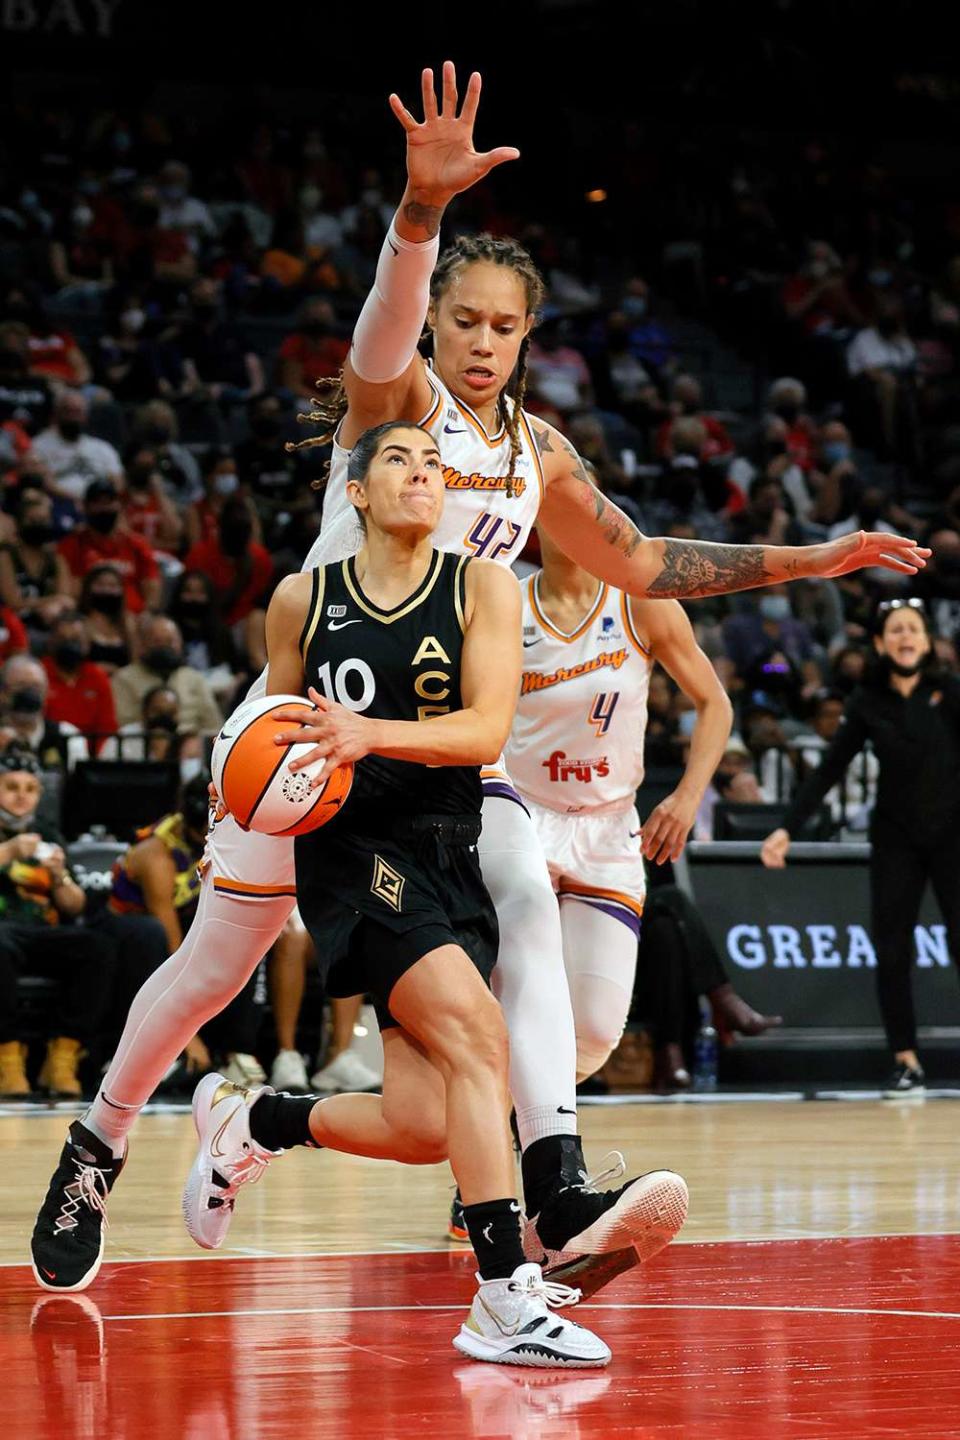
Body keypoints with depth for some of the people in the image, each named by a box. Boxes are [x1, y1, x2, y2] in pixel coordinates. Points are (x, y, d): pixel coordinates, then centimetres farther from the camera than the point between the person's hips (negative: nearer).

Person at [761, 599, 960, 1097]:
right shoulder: (867, 702, 1)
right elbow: (830, 768, 1)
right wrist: (787, 828, -4)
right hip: (896, 838, 2)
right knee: (891, 952, -2)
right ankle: (906, 1062, 5)